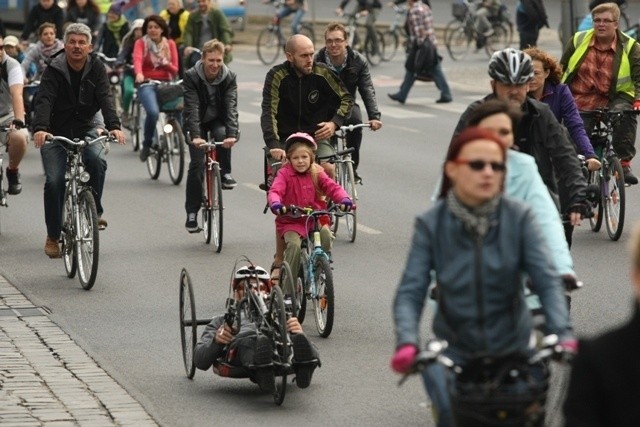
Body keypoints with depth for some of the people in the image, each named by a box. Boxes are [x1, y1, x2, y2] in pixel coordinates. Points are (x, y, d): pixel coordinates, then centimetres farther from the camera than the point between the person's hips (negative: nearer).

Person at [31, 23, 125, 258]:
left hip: (85, 130, 2)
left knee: (98, 162, -28)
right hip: (56, 133, -2)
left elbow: (105, 98, -16)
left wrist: (114, 126, -34)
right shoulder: (54, 70, -12)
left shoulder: (96, 69, -4)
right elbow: (44, 100, -25)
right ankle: (52, 237, 1)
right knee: (54, 181, -15)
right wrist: (40, 129, -44)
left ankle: (94, 210, -6)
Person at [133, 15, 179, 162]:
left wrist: (166, 64, -14)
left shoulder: (170, 44, 12)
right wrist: (139, 74, -39)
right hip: (147, 84, -4)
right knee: (153, 112, -30)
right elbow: (137, 59, -17)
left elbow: (175, 70, 10)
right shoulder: (141, 43, 3)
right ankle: (147, 145, -12)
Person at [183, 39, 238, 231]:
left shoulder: (229, 77, -17)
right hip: (198, 123, -1)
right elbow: (192, 107, -30)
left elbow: (231, 107, -26)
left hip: (218, 121, 1)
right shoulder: (191, 77, -21)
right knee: (196, 164, -12)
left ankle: (225, 173, -11)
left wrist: (232, 134, -41)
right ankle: (192, 213, -5)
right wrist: (195, 136, -44)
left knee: (222, 135, -34)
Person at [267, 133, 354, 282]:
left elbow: (332, 187, -6)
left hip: (315, 218, 2)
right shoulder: (284, 174, -4)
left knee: (325, 235, -27)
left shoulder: (317, 173, 5)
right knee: (294, 245, -26)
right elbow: (275, 191, -18)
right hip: (291, 221, -2)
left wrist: (344, 199, -27)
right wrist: (275, 203, -42)